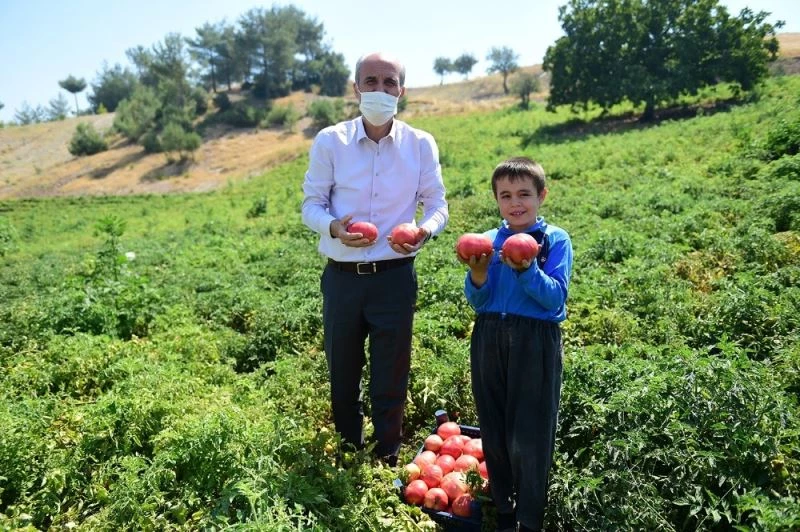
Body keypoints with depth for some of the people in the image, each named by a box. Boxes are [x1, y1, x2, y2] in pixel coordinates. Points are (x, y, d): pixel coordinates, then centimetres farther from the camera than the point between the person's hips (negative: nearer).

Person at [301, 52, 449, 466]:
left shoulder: (421, 144, 0)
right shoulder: (329, 141, -3)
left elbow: (437, 204, 4)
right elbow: (311, 204, 1)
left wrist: (426, 229, -19)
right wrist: (333, 227, -22)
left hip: (395, 276, 0)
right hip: (342, 276, 1)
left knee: (391, 380, 9)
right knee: (342, 376, 15)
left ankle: (387, 463, 31)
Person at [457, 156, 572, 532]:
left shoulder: (556, 240, -1)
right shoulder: (487, 241, 8)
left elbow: (556, 298, -11)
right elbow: (477, 302, 3)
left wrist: (526, 270, -25)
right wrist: (478, 276, -16)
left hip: (535, 342, -3)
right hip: (489, 340, 4)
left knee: (528, 438, 1)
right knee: (494, 432, 13)